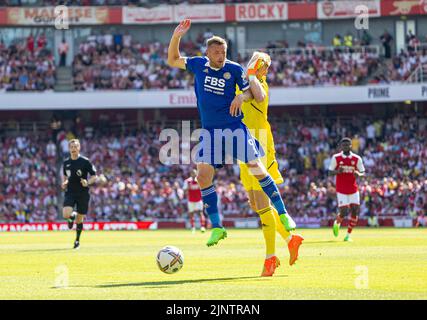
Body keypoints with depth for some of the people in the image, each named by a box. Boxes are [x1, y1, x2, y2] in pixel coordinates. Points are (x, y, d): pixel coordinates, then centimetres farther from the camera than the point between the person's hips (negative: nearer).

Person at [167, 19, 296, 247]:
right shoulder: (199, 65, 3)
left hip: (235, 128, -3)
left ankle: (282, 214, 6)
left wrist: (242, 96, -21)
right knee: (203, 176, -8)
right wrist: (177, 35, 1)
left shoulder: (234, 69, -5)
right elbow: (172, 61, 14)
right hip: (210, 132, 3)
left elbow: (251, 91, 2)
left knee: (257, 170, -7)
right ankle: (217, 227, 1)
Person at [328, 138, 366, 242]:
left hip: (353, 189, 2)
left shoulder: (357, 159, 1)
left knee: (355, 211, -5)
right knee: (344, 212, -10)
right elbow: (330, 172, 3)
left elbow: (363, 173, 6)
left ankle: (348, 235, 7)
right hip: (341, 189, -2)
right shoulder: (336, 158, -2)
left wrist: (358, 174, -18)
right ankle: (337, 223, 25)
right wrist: (337, 171, -19)